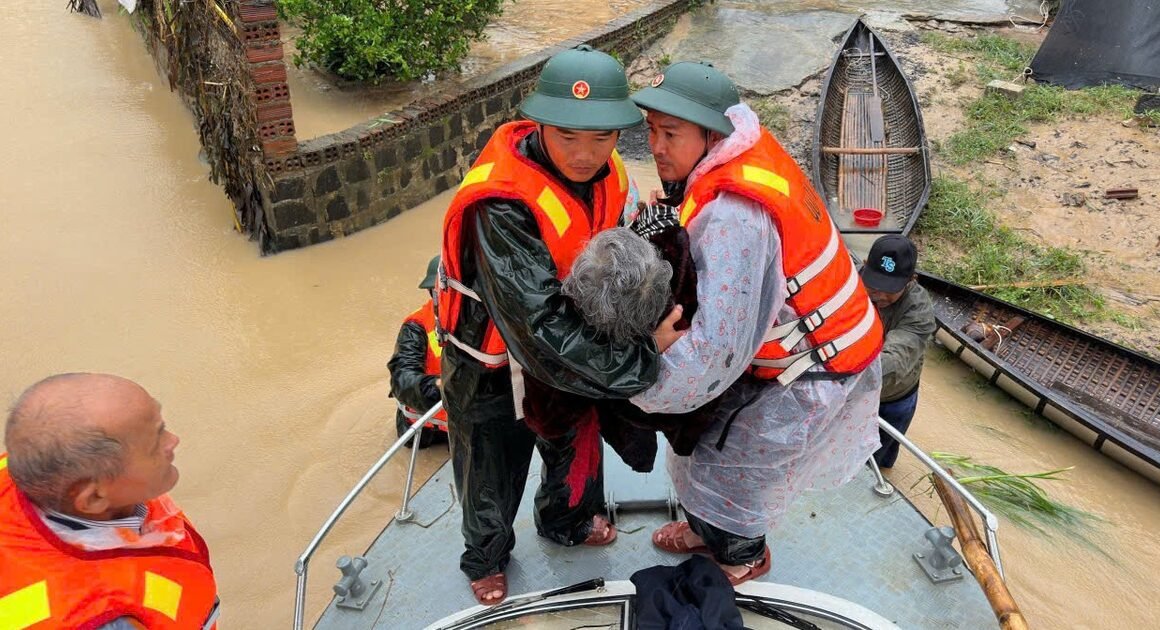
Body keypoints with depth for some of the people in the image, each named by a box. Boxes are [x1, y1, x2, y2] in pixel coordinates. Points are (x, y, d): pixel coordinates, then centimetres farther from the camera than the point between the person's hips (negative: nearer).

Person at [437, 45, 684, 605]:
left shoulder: (605, 173, -14)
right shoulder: (501, 205, -38)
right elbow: (539, 327, -42)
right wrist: (639, 359, -38)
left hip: (572, 343, 6)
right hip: (494, 366, -6)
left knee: (577, 444, 28)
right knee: (492, 476, 19)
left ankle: (565, 522, 61)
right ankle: (486, 558, 52)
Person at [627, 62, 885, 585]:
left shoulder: (732, 216, -35)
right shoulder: (748, 155, -5)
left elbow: (717, 345, -37)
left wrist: (640, 389, -24)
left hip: (817, 373, -8)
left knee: (719, 464, 6)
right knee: (700, 435, 19)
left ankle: (742, 557, 37)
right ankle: (711, 527, 45)